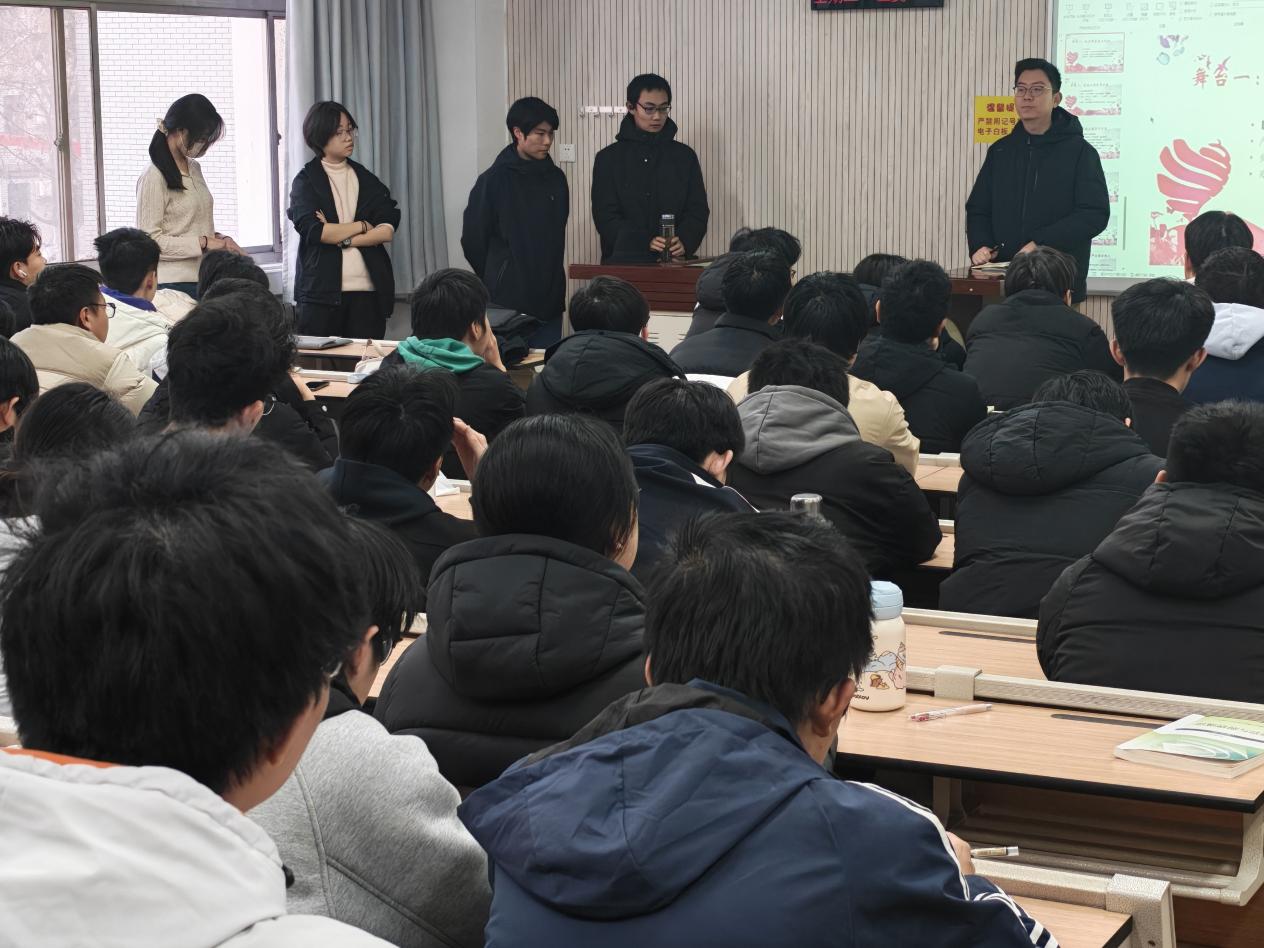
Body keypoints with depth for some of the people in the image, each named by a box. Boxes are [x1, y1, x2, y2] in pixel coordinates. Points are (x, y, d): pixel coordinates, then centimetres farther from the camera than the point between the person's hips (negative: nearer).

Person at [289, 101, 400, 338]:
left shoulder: (366, 179, 13)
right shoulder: (306, 181, 5)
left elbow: (387, 231, 1)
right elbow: (312, 230, -11)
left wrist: (340, 237, -9)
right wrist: (361, 226, -3)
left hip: (368, 291, 3)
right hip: (322, 291, -3)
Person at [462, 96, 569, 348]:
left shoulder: (555, 178, 8)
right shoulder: (494, 180, -7)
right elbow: (473, 241, -1)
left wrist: (551, 279, 13)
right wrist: (498, 282, 8)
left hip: (550, 299, 5)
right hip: (508, 301, -5)